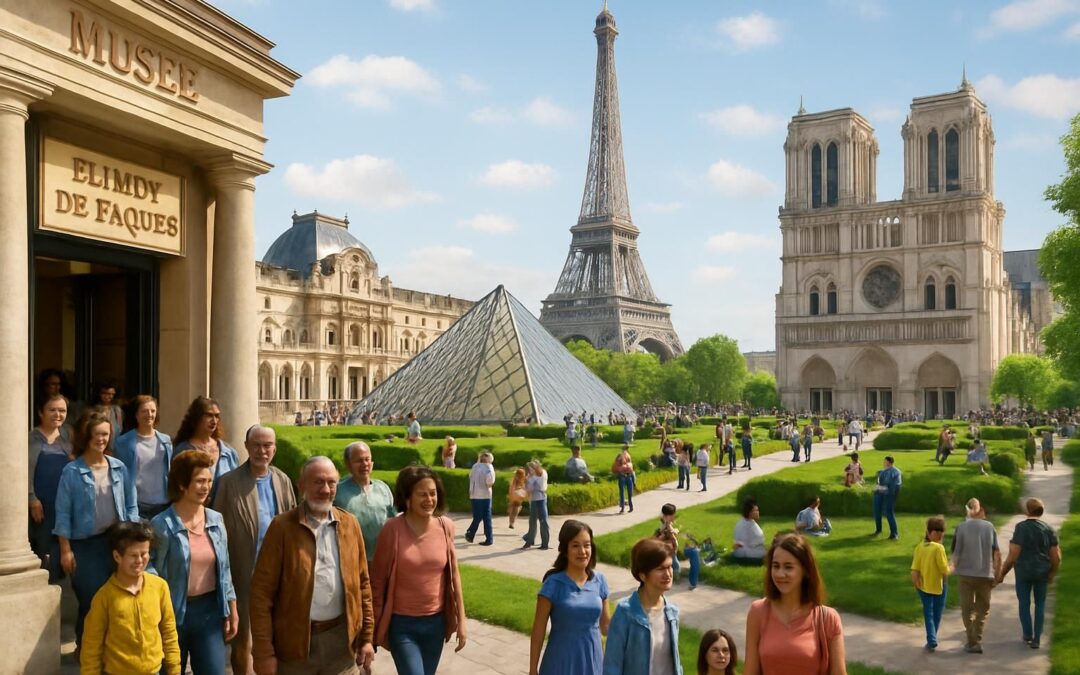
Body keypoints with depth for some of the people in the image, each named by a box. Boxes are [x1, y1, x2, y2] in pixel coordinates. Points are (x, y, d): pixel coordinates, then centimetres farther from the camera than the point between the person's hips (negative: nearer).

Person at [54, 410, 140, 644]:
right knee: (92, 601, 1)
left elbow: (131, 505, 9)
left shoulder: (119, 467, 3)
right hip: (86, 544, -3)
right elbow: (63, 513, -6)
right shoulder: (72, 471, -7)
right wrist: (66, 549, -9)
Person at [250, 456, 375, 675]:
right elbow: (262, 592, -7)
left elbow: (362, 583, 9)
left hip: (341, 638, 3)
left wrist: (367, 637, 7)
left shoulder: (349, 524, 5)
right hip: (295, 640, -3)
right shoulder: (282, 526, -6)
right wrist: (264, 652, -10)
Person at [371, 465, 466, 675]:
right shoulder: (393, 529, -14)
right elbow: (378, 580, -7)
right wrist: (376, 624, -4)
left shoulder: (446, 527, -4)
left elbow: (453, 574, 4)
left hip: (436, 622, 4)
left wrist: (461, 619, 5)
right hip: (402, 624, -4)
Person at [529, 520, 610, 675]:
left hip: (592, 661, 4)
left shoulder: (599, 581, 1)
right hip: (562, 662, -4)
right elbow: (538, 631, -7)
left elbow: (605, 625, 11)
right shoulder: (554, 584, -11)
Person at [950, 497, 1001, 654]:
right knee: (983, 609, 13)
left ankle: (972, 642, 10)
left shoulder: (961, 528, -8)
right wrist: (997, 574, 9)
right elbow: (997, 554, 0)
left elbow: (956, 553, -7)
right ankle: (977, 641, 4)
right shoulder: (990, 527, -2)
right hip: (985, 574, 1)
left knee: (967, 608, 10)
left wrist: (954, 568, 9)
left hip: (966, 574, -1)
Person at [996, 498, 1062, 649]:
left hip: (1024, 571, -3)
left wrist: (1002, 573, -4)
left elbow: (1013, 555, -14)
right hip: (1042, 572, 3)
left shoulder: (1021, 527, -12)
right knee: (1040, 604, 13)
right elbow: (1056, 557, 0)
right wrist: (1052, 574, 17)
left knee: (1024, 603, 13)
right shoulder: (1048, 529, -1)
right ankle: (1036, 639, 12)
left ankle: (1028, 634, 11)